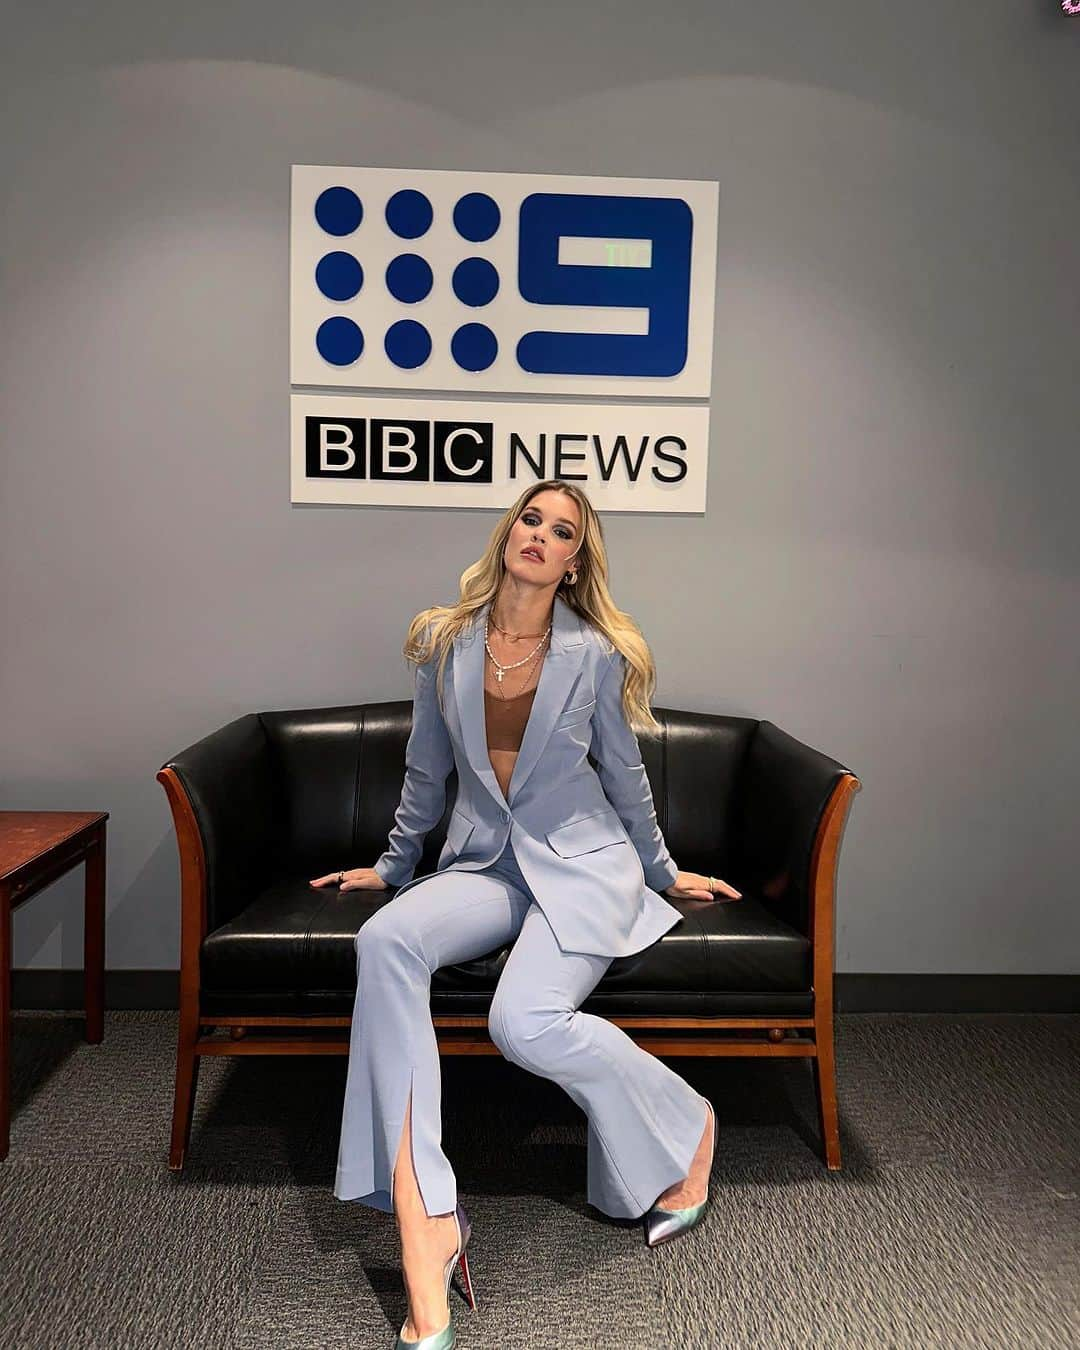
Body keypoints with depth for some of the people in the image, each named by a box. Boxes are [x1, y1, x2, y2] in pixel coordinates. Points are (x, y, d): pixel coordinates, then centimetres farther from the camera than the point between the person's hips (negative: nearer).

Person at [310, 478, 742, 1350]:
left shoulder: (596, 654, -4)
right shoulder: (445, 641, 4)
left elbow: (625, 776, 10)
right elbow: (426, 773, 16)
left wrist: (663, 873, 20)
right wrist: (391, 866, 24)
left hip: (582, 863, -3)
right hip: (484, 865, 3)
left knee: (524, 1022, -29)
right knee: (386, 940, -29)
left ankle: (686, 1128, 1)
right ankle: (423, 1223, -28)